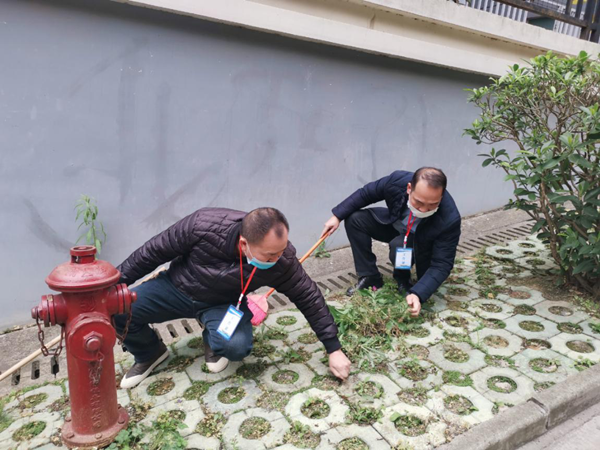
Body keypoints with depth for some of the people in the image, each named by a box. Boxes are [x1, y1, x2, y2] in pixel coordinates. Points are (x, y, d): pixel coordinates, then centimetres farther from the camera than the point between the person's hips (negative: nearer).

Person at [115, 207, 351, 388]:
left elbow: (309, 298, -14)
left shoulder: (282, 260, -28)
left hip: (225, 303, 0)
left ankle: (213, 341, 10)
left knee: (237, 347, -30)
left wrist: (334, 349, -10)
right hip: (176, 288, 1)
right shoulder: (203, 225, -34)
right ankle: (149, 354, 13)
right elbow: (154, 252, -18)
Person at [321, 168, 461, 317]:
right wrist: (337, 216, -12)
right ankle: (370, 277, -3)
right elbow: (365, 193, -14)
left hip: (421, 243, -4)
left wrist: (417, 294, -48)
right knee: (354, 219, -13)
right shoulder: (397, 181, -33)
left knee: (399, 245, -36)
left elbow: (442, 265, -34)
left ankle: (403, 281, -2)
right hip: (395, 225, 4)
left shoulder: (450, 219, -40)